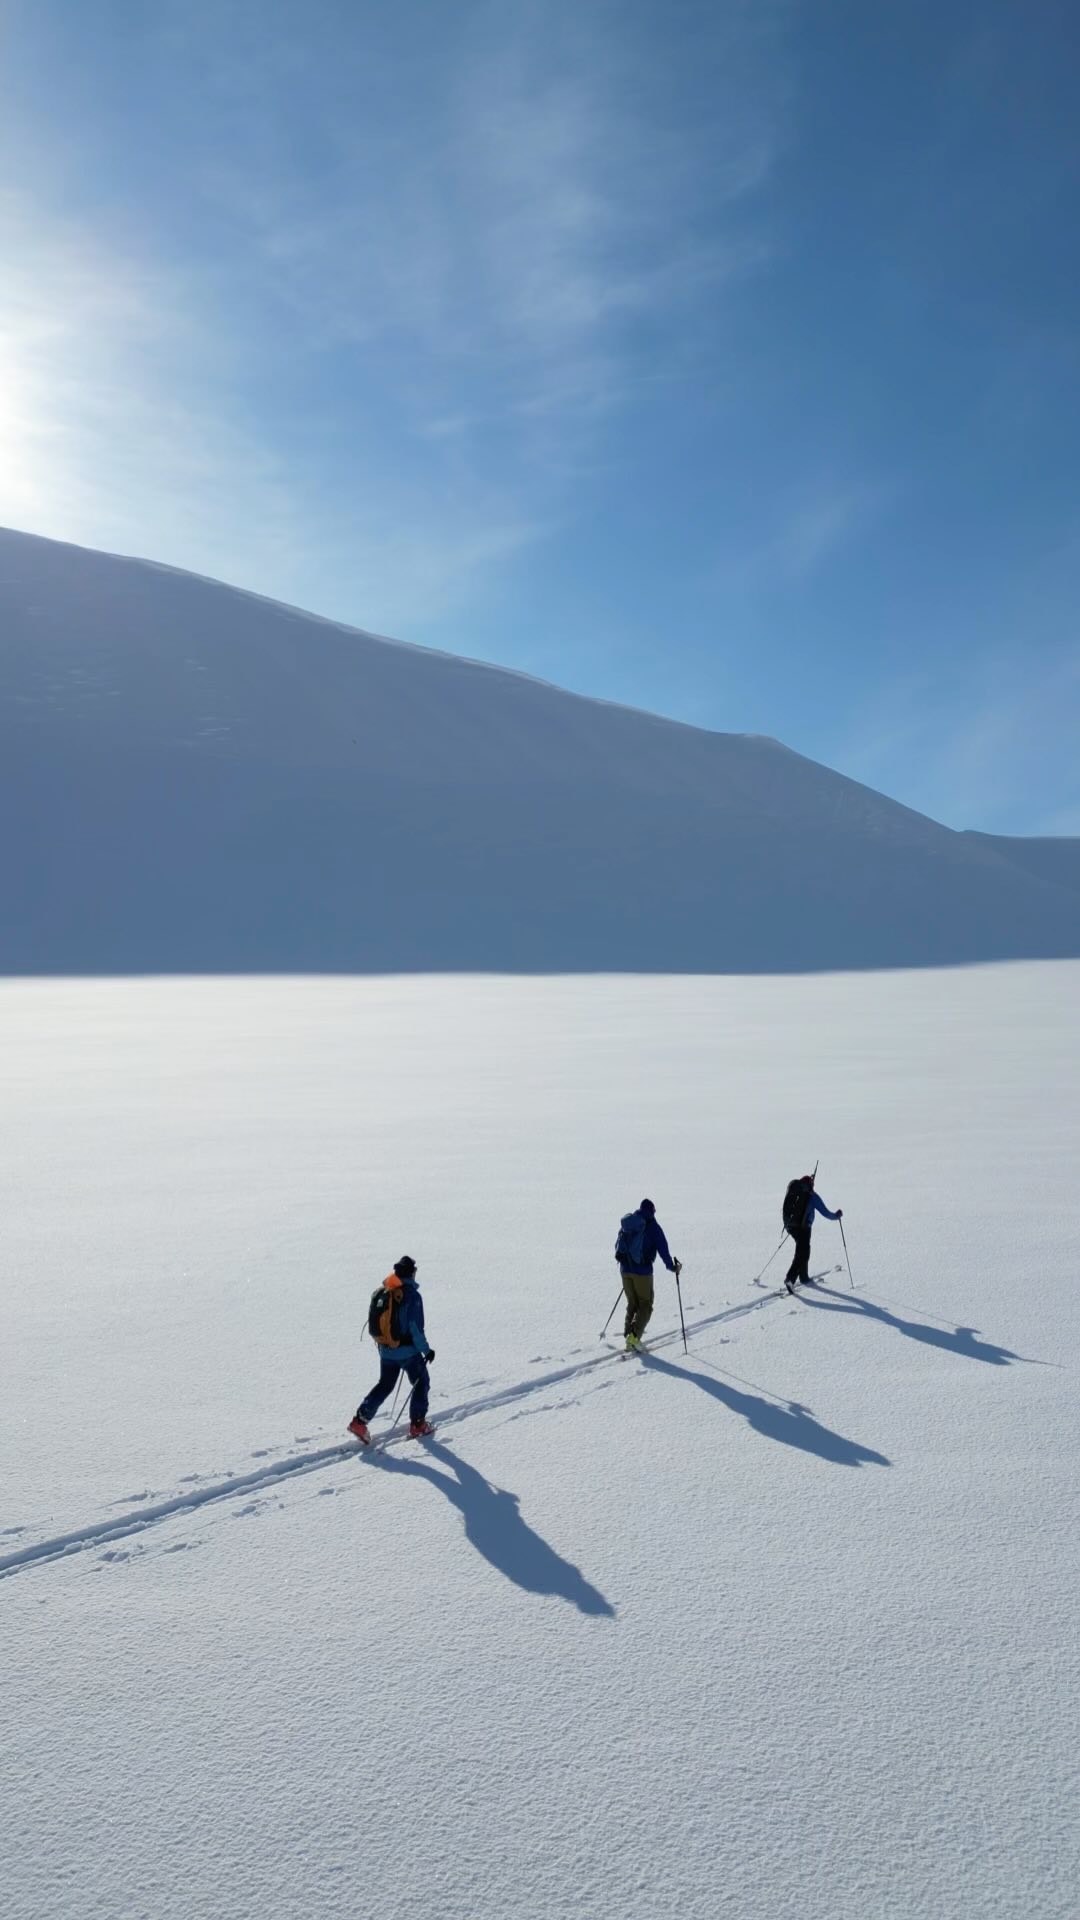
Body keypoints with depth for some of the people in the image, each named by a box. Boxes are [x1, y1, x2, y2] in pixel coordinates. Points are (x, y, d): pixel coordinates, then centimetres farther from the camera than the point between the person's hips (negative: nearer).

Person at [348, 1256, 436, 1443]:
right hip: (407, 1350, -6)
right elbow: (415, 1328, -20)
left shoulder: (380, 1292, 1)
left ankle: (360, 1420, 7)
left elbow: (375, 1323, 10)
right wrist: (426, 1350, -9)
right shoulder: (412, 1295, -19)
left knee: (384, 1385, 19)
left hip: (385, 1350, 6)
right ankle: (418, 1425, 19)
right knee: (422, 1383, 15)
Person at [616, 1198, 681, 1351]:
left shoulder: (626, 1224, 11)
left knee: (632, 1304, 18)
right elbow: (663, 1250, -8)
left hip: (625, 1269, 5)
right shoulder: (653, 1227, -5)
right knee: (645, 1306, 4)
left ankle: (628, 1335, 9)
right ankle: (634, 1336, -16)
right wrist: (672, 1267, 3)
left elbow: (618, 1245, 20)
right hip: (642, 1271, -5)